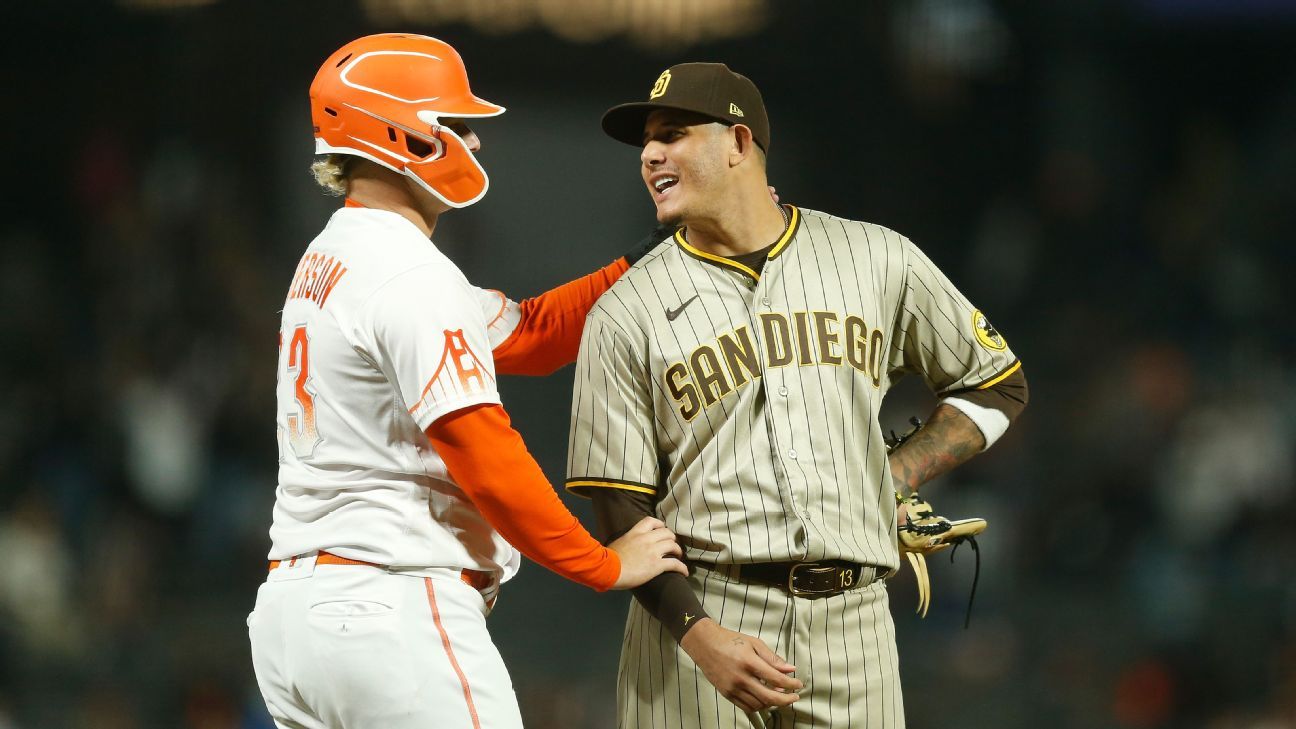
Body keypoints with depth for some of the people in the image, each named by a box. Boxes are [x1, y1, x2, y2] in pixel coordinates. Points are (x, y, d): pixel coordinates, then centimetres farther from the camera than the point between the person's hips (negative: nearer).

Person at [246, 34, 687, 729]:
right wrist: (604, 565, -7)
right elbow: (486, 459, -18)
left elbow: (527, 334, 20)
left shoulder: (326, 261, 18)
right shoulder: (412, 276, -13)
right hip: (397, 611, -10)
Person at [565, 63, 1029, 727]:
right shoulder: (624, 315, 3)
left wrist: (894, 478, 4)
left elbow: (997, 387, 19)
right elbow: (622, 511, -1)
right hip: (700, 618, -1)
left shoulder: (880, 262, 8)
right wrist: (701, 637, -16)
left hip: (850, 618, 1)